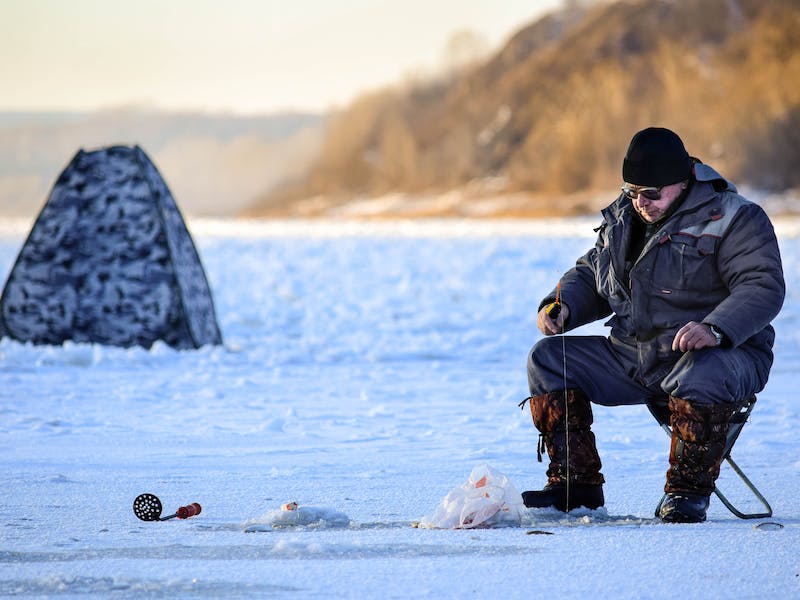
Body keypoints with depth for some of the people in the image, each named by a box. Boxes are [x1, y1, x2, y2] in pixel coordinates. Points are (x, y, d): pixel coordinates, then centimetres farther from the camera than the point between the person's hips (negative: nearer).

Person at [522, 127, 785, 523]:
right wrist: (562, 305, 0)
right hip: (634, 356, 7)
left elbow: (763, 286, -23)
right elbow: (591, 274, 23)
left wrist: (716, 329, -40)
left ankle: (689, 490, -23)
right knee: (548, 359, -2)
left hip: (723, 354, -7)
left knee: (702, 376, -42)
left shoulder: (733, 219, -11)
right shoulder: (624, 216, 12)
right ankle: (575, 484, -4)